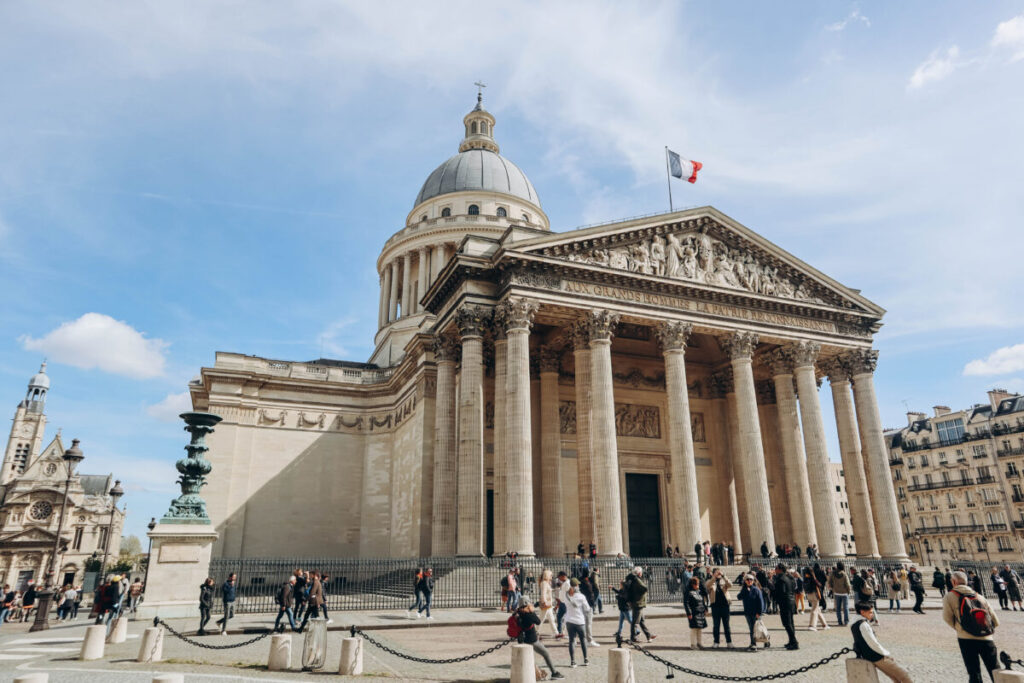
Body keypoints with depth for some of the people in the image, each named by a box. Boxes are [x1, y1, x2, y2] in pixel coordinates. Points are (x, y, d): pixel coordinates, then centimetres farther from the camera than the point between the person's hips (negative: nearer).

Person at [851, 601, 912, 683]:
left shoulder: (854, 624, 8)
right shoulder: (863, 625, -22)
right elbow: (873, 644, -21)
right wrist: (887, 654, -7)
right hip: (877, 658, -9)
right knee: (904, 675, 2)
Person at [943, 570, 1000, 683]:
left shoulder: (950, 596, 5)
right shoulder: (980, 597, 16)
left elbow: (947, 617, -5)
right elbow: (995, 622, 14)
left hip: (967, 639, -4)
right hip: (987, 639, 4)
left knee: (974, 673, 3)